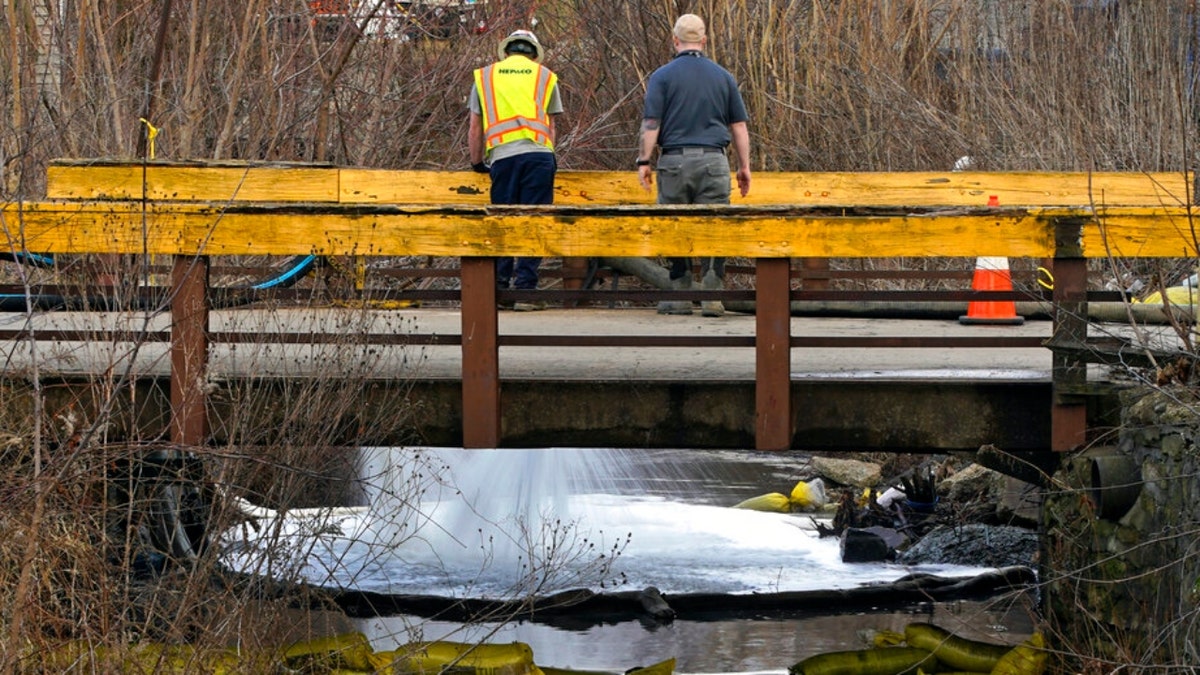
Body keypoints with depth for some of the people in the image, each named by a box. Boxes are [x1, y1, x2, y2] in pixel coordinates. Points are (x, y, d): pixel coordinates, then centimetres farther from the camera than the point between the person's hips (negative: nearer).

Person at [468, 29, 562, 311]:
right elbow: (550, 125, 16)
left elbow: (475, 128, 16)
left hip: (501, 155, 1)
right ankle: (525, 289, -5)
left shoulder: (485, 76, 18)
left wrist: (477, 162, 28)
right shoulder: (545, 76, 17)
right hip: (538, 153, -1)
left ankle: (499, 290, 5)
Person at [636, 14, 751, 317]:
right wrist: (744, 167, 15)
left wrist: (643, 161, -2)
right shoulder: (723, 77, 10)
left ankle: (679, 296, 6)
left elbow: (651, 123, -6)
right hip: (713, 160, 2)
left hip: (674, 161, -2)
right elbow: (739, 126, 11)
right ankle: (712, 297, -3)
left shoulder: (662, 76, 1)